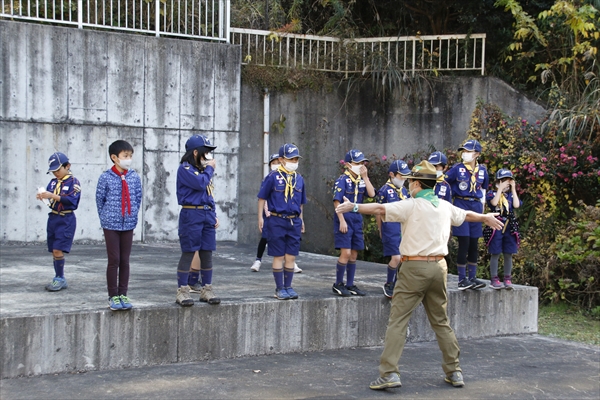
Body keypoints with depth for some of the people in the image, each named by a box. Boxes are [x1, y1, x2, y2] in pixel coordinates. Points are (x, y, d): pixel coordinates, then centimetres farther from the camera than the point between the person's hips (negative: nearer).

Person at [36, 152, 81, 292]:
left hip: (66, 219, -7)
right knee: (54, 251, 9)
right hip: (53, 217, 7)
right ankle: (59, 280, 17)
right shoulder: (53, 182, 12)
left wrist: (53, 196, -24)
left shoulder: (73, 182, -7)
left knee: (58, 250, -12)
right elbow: (49, 200, 14)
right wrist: (42, 196, -9)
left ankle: (60, 279, -3)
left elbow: (72, 200, -19)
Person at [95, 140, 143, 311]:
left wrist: (133, 216, 8)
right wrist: (106, 218, 5)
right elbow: (100, 200, 1)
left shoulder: (134, 177, 1)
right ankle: (113, 296, 8)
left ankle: (123, 294, 15)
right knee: (114, 260, -1)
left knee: (125, 261, 7)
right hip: (111, 225, -3)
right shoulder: (105, 178, -7)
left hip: (129, 224, 3)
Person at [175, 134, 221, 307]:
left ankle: (206, 289, 14)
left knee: (207, 253, 8)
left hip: (207, 215, 7)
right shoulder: (185, 168, -7)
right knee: (188, 253, -5)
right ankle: (182, 291, 1)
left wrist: (214, 215, 16)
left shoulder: (203, 169, 18)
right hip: (191, 214, -7)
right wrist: (210, 168, -6)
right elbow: (200, 184, -22)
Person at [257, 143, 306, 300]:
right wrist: (260, 217, -3)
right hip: (277, 221, -4)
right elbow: (262, 198, 0)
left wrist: (301, 220, 18)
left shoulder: (299, 179, 8)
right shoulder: (273, 177, -7)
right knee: (279, 257, 3)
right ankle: (279, 288, 11)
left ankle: (288, 287, 17)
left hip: (294, 222, 4)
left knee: (291, 257, 7)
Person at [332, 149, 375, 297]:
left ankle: (350, 285, 19)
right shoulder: (342, 180, -9)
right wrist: (342, 221, -17)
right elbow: (337, 201, -12)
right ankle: (338, 285, 1)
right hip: (345, 220, -7)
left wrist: (365, 177, -8)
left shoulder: (361, 180, 9)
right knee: (346, 252, -11)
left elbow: (371, 194, -5)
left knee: (354, 254, 10)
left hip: (357, 220, 7)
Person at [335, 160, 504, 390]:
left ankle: (389, 373, -10)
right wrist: (486, 218, 49)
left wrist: (354, 207, -17)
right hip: (438, 267, 6)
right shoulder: (445, 207, 11)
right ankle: (454, 372, 21)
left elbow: (380, 209, -20)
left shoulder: (412, 206, -8)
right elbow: (467, 215, 30)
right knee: (441, 321, 17)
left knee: (397, 321, -4)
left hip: (414, 268, -6)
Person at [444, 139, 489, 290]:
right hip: (461, 205, -4)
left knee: (474, 244, 7)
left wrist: (482, 208, 14)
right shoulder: (457, 168, -3)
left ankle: (472, 278, 15)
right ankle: (462, 279, -1)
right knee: (464, 243, -8)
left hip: (476, 206, 4)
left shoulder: (482, 170, 9)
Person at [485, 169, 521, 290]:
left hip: (510, 227, 3)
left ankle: (507, 279, 14)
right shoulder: (492, 194, 2)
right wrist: (500, 188, -12)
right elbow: (494, 202, -19)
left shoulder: (511, 195, 11)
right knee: (495, 254, -1)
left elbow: (516, 205, -8)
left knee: (508, 254, 6)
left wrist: (513, 189, -3)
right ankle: (494, 279, 4)